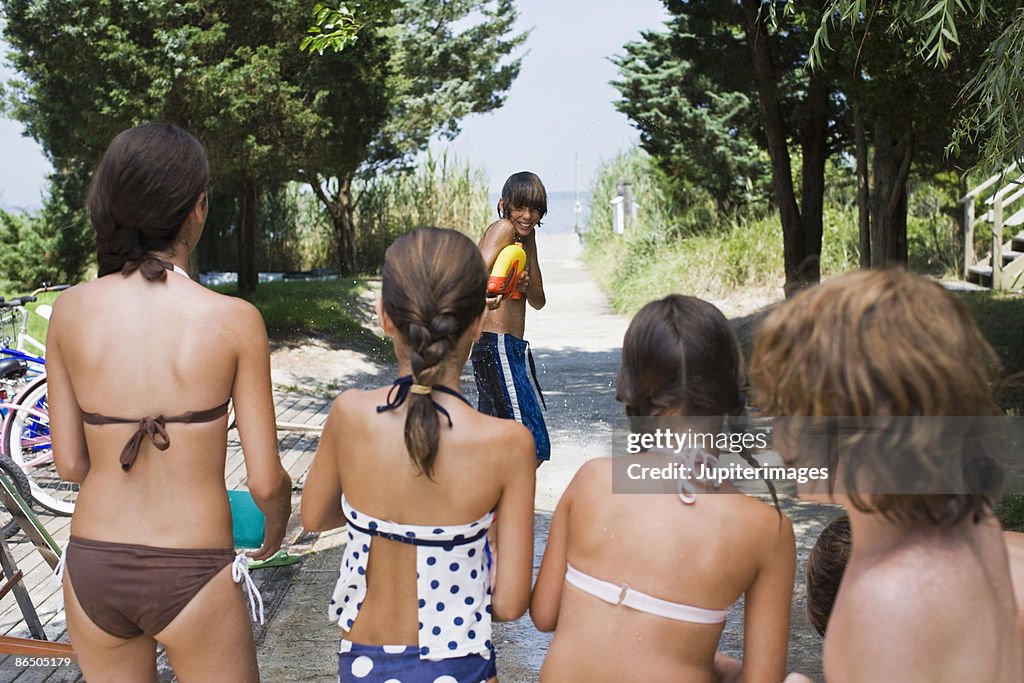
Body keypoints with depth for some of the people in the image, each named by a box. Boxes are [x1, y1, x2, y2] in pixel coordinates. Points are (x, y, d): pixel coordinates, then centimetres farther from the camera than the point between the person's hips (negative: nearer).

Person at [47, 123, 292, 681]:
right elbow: (265, 482, -10)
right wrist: (276, 528, 12)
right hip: (190, 576, -3)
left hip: (90, 571, 4)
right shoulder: (233, 319, -14)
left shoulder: (69, 309, -5)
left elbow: (70, 463, 2)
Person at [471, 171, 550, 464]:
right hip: (499, 347, -10)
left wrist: (526, 286, -11)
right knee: (534, 445, -17)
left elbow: (539, 301, 13)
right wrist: (483, 296, -49)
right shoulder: (503, 228, -9)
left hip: (511, 348, 10)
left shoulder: (526, 236, 16)